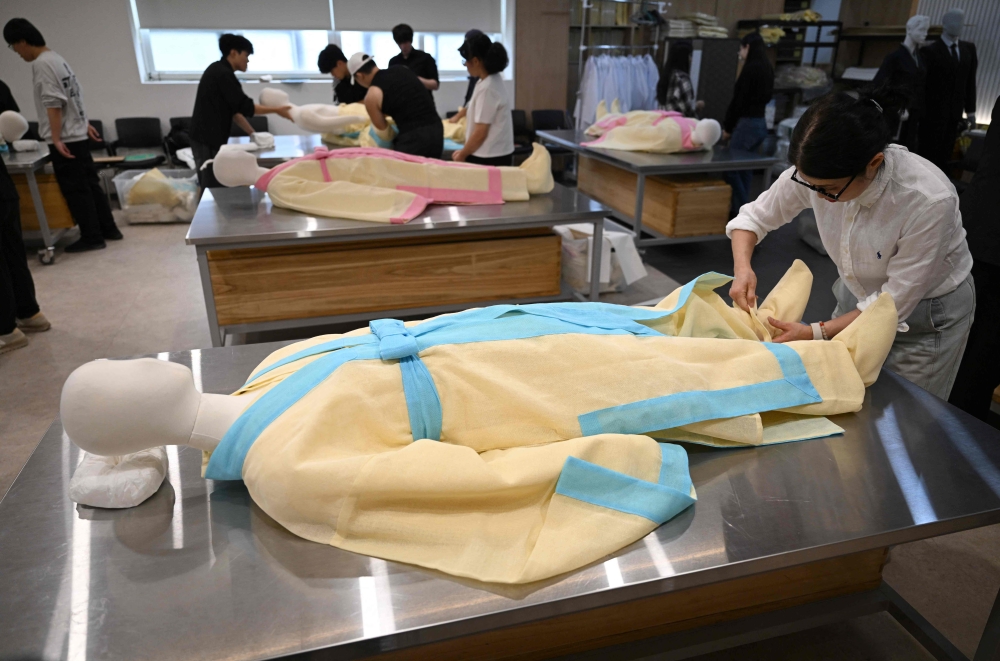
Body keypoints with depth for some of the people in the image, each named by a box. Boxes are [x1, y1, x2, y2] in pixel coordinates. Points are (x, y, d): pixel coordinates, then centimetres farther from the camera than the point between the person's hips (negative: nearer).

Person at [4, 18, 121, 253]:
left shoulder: (42, 64, -14)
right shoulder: (56, 58, 15)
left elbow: (53, 103, -20)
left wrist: (56, 138, -21)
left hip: (65, 139, -9)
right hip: (78, 134, 9)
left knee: (75, 190, -3)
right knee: (90, 185, 12)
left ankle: (92, 237, 2)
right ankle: (108, 229, 16)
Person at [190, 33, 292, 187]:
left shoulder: (219, 71, 15)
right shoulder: (222, 74, -15)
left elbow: (234, 108, 16)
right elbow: (244, 107, -17)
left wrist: (252, 133, 12)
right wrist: (276, 110, -10)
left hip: (207, 137, 10)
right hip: (208, 139, -10)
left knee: (210, 185, 12)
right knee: (213, 187, -9)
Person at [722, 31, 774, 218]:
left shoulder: (750, 68, -14)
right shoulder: (767, 69, 13)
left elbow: (738, 100, -14)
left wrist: (727, 126, -5)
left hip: (747, 123, -9)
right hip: (760, 123, 9)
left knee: (730, 168, -4)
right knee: (744, 169, 13)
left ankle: (742, 211, -4)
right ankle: (741, 209, 17)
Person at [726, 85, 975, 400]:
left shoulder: (929, 200, -34)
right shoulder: (818, 172, -23)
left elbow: (895, 302, -25)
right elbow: (755, 216, -7)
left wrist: (815, 333, -29)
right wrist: (742, 268, -25)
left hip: (927, 316, -4)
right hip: (857, 298, 4)